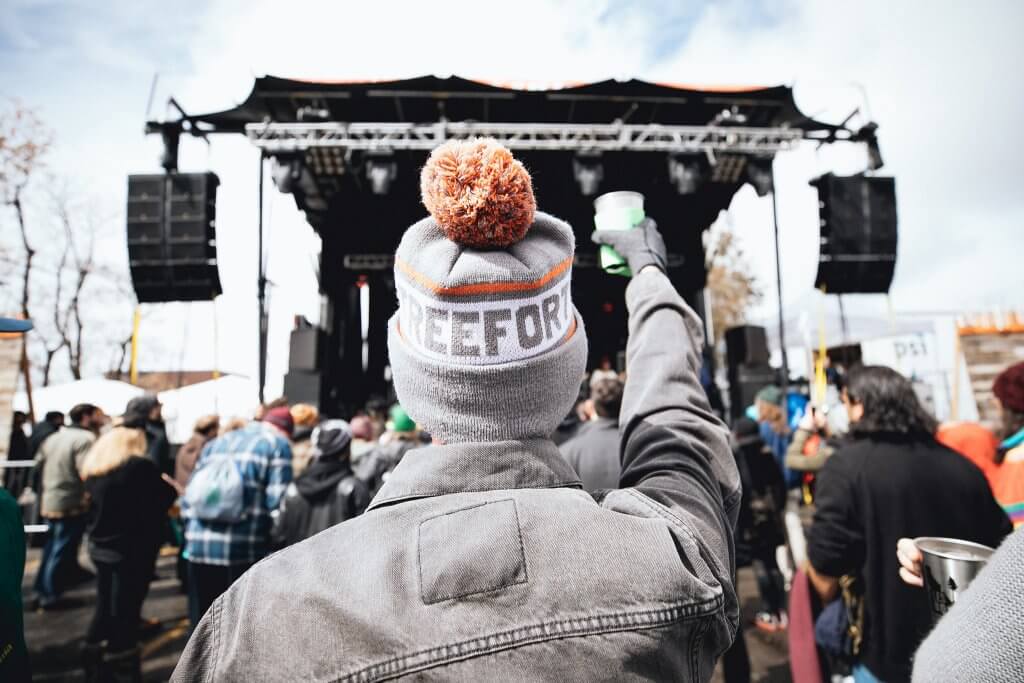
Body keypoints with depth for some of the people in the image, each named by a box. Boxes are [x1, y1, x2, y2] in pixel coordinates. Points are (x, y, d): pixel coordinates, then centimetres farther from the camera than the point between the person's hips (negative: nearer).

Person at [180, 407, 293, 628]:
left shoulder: (216, 443, 21)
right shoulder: (277, 444, 1)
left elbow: (189, 496, 16)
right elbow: (277, 499, -9)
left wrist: (193, 530, 18)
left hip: (199, 546, 6)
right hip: (243, 548, -5)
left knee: (202, 622, 16)